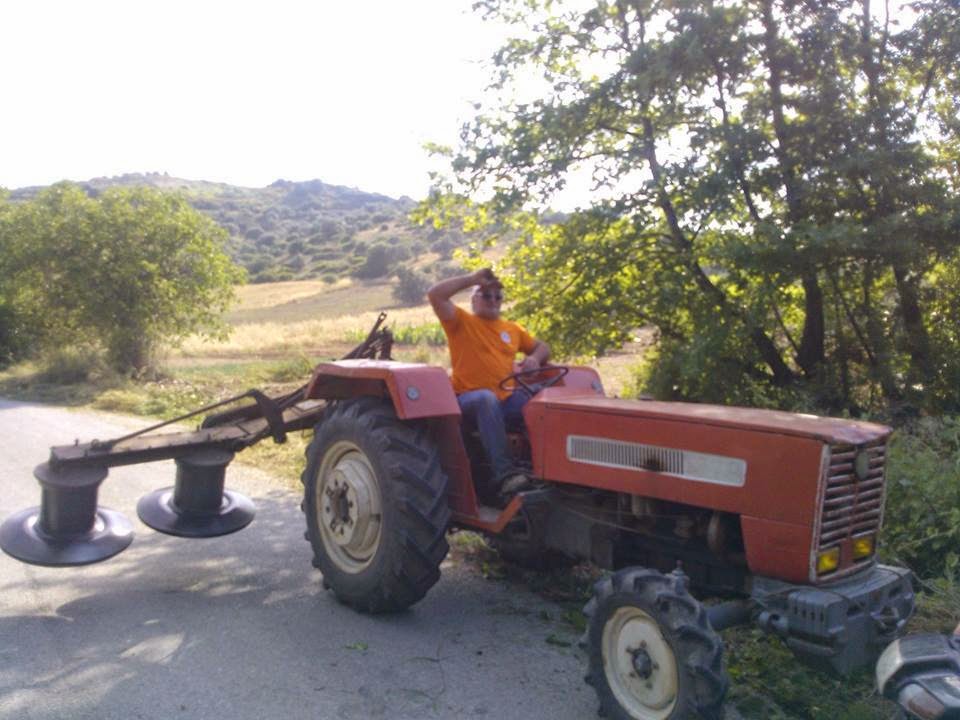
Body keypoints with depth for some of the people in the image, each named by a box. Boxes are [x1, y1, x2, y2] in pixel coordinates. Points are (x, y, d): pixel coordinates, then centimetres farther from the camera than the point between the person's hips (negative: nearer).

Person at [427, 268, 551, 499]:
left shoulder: (512, 329, 22)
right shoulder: (461, 322, 6)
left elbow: (542, 347, 28)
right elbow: (434, 295, -7)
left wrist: (534, 358, 4)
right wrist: (472, 278, -3)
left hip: (507, 398, 5)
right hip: (470, 400, -4)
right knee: (487, 399, -40)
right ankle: (505, 473, -44)